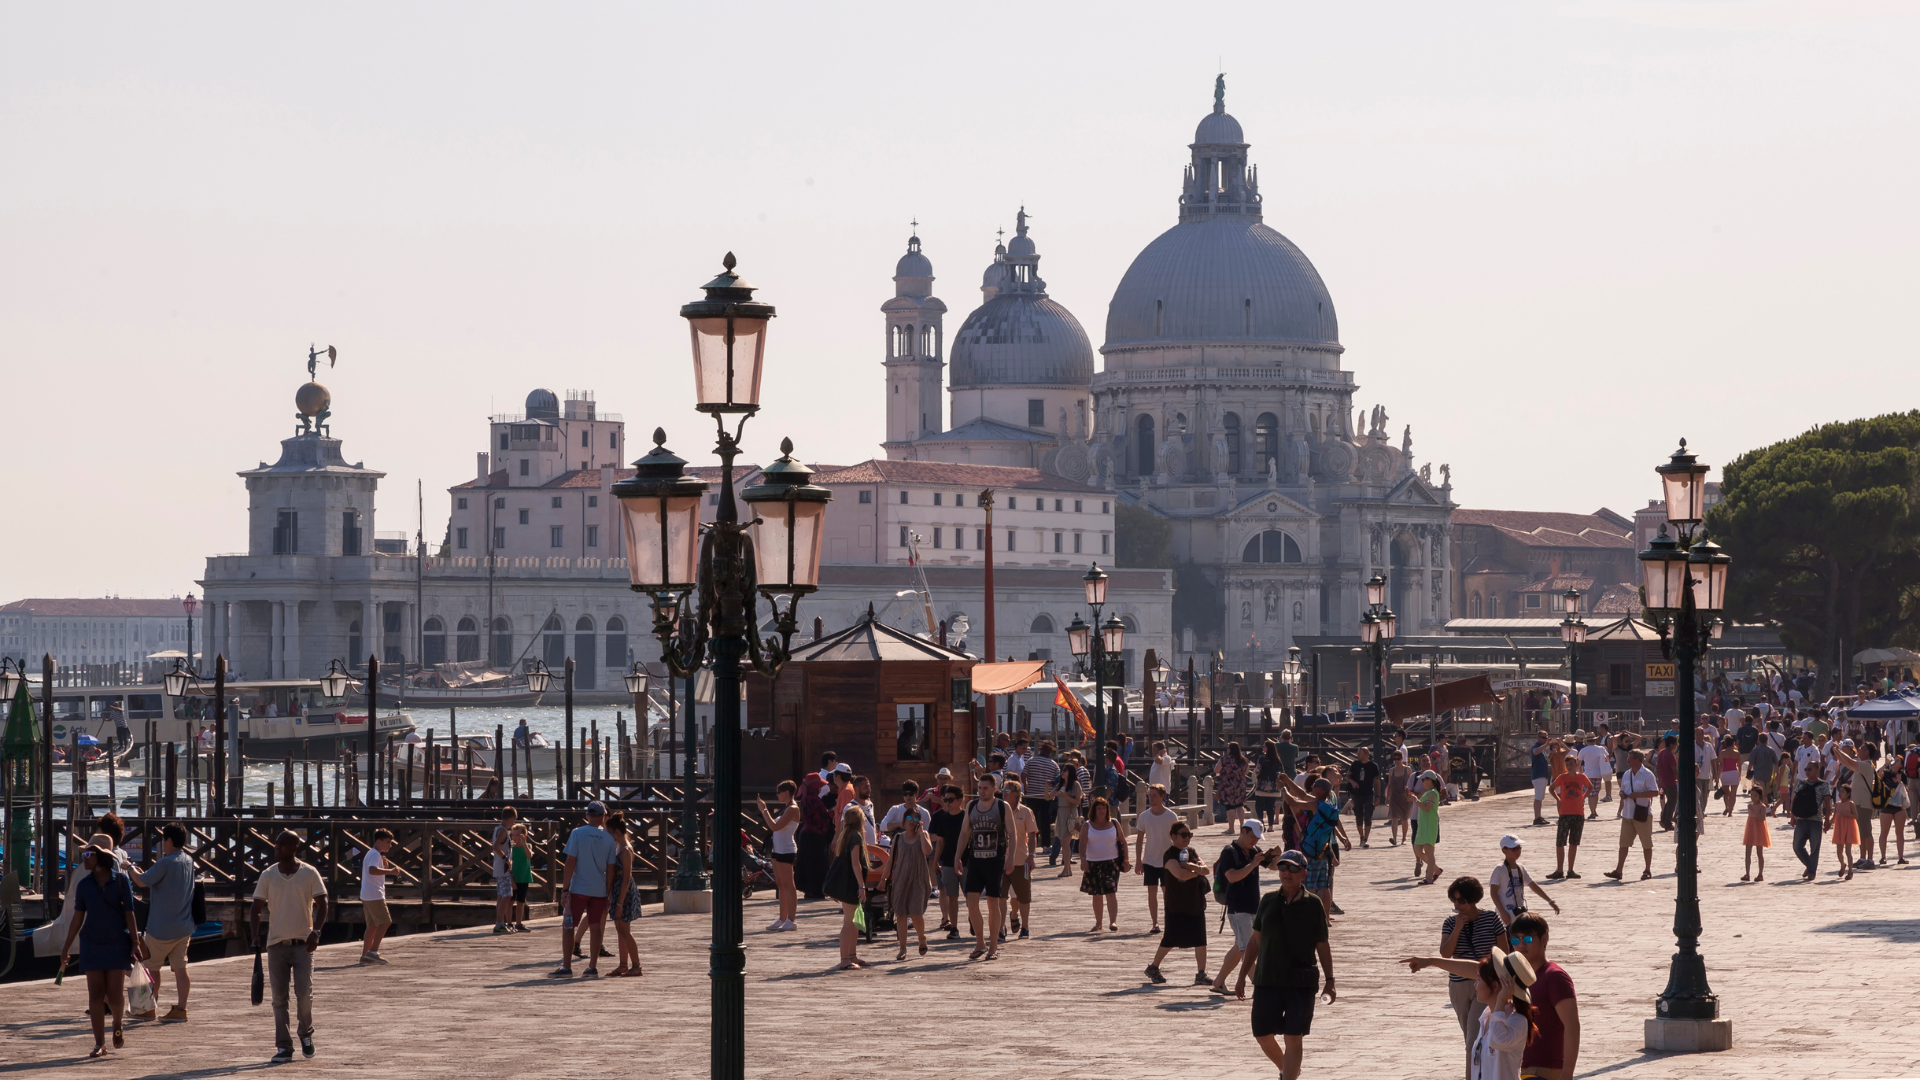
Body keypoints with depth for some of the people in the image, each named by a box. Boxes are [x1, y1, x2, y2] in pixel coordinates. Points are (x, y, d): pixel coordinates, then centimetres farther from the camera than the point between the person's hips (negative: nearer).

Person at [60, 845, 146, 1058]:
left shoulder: (121, 881, -4)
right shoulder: (84, 885, 2)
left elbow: (129, 913, -3)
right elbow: (77, 918, 5)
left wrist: (135, 943, -8)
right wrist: (66, 947, 3)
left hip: (118, 943, -2)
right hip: (92, 943, 2)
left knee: (115, 993, -6)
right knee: (95, 993, -3)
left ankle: (118, 1024, 25)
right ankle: (100, 1044, 0)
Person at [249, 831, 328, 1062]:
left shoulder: (309, 873, -2)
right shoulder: (268, 875, 4)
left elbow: (321, 904, -1)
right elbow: (257, 906, 7)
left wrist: (315, 932, -14)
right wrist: (255, 934, -8)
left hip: (303, 944, -2)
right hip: (276, 944, 2)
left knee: (304, 993, -9)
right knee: (279, 999, 2)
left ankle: (306, 1034, 17)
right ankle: (284, 1047, 7)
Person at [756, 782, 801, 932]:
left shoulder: (792, 809, -14)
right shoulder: (786, 808, 16)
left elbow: (775, 826, -22)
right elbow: (774, 825, 17)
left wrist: (763, 810, -15)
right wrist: (764, 809, 15)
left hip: (786, 851, -10)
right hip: (778, 850, 10)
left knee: (788, 885, -9)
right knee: (780, 885, 13)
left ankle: (790, 921, -9)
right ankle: (782, 919, 18)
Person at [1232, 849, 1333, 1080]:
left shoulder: (1313, 905, -2)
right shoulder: (1268, 901, 6)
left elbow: (1322, 946, 3)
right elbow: (1255, 941, 12)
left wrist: (1329, 981, -1)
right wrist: (1242, 976, 10)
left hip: (1301, 983, -3)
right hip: (1267, 981, 3)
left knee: (1293, 1038, -7)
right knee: (1262, 1035, 8)